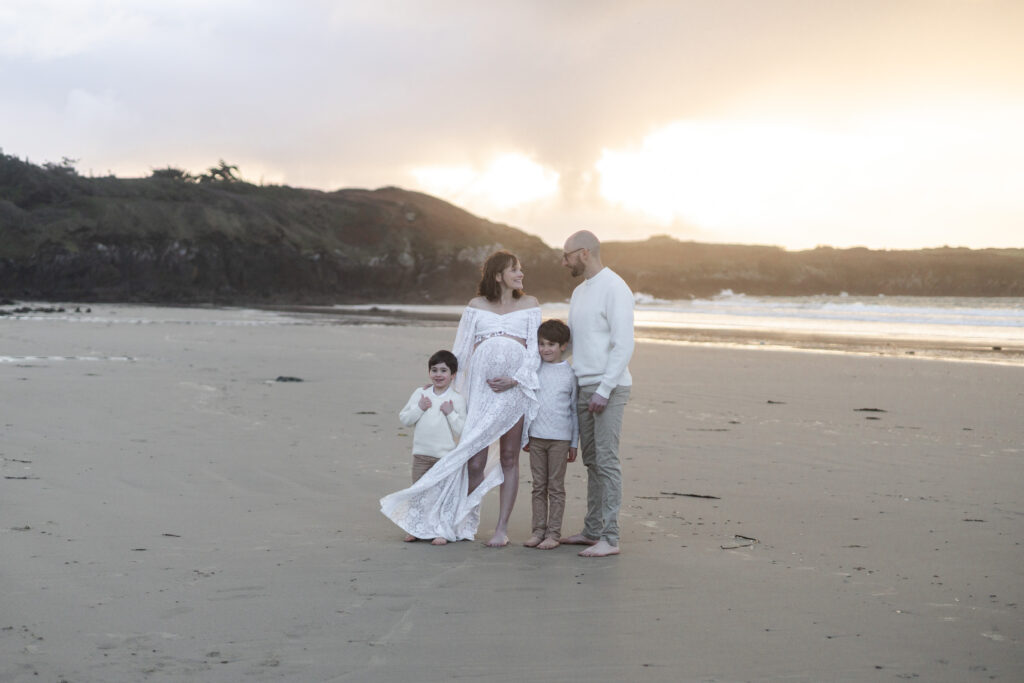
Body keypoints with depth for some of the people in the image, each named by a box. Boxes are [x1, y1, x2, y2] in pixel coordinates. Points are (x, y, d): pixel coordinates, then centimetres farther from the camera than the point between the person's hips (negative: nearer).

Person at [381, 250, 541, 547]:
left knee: (509, 458, 1)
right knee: (475, 461, -3)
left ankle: (502, 528, 7)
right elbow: (461, 350, 13)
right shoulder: (476, 306, 11)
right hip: (481, 386, 0)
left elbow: (535, 350, 5)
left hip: (515, 388, 0)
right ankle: (464, 523, 13)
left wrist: (514, 380, -9)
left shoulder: (529, 305, 10)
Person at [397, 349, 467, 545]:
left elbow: (462, 430, -8)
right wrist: (419, 408, -11)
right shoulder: (420, 393, 5)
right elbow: (404, 419, 3)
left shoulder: (457, 399, -5)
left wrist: (450, 413, -18)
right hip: (421, 453, 4)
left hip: (445, 455, -3)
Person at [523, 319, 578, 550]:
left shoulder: (569, 373, -2)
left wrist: (574, 444, 2)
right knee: (539, 486, 8)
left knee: (556, 487, 2)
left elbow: (574, 409, 2)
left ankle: (553, 533, 6)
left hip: (560, 438, -3)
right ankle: (538, 530, 14)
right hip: (536, 436, 3)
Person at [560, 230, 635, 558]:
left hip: (609, 387, -9)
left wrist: (604, 391, -20)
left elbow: (624, 346, -17)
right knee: (591, 460, 11)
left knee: (606, 460, -9)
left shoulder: (615, 288, -12)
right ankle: (592, 531, 18)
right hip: (584, 386, 9)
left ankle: (610, 538, -8)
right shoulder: (579, 292, 17)